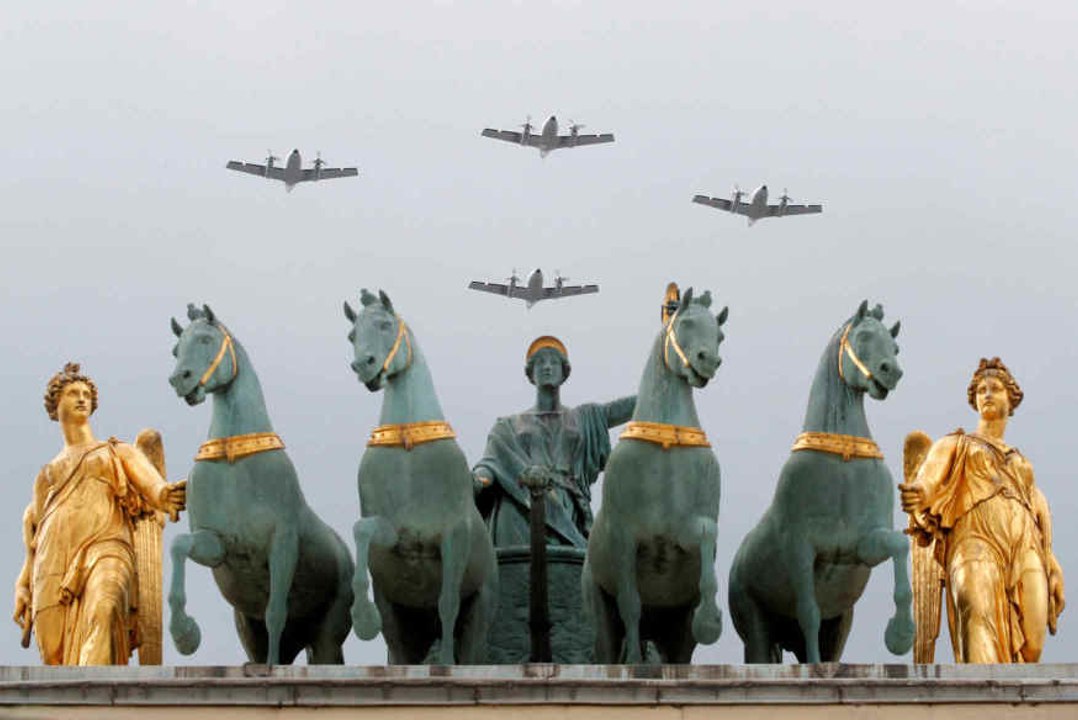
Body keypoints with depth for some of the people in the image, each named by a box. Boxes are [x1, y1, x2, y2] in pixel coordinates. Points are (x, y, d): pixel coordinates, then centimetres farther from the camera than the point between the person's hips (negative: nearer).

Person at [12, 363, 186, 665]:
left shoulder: (120, 453, 26)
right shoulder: (47, 474, 33)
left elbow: (149, 483, 5)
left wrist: (165, 496, -21)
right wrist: (22, 588, 11)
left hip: (106, 549, -4)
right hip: (55, 563, 4)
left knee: (103, 611, -37)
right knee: (57, 658, -11)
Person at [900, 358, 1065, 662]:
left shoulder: (1021, 464, 35)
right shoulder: (955, 445, 24)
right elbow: (929, 480, 3)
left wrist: (1053, 576, 12)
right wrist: (916, 496, -23)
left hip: (1025, 550, 5)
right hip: (975, 540, -5)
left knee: (1029, 650, -14)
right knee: (977, 615, -33)